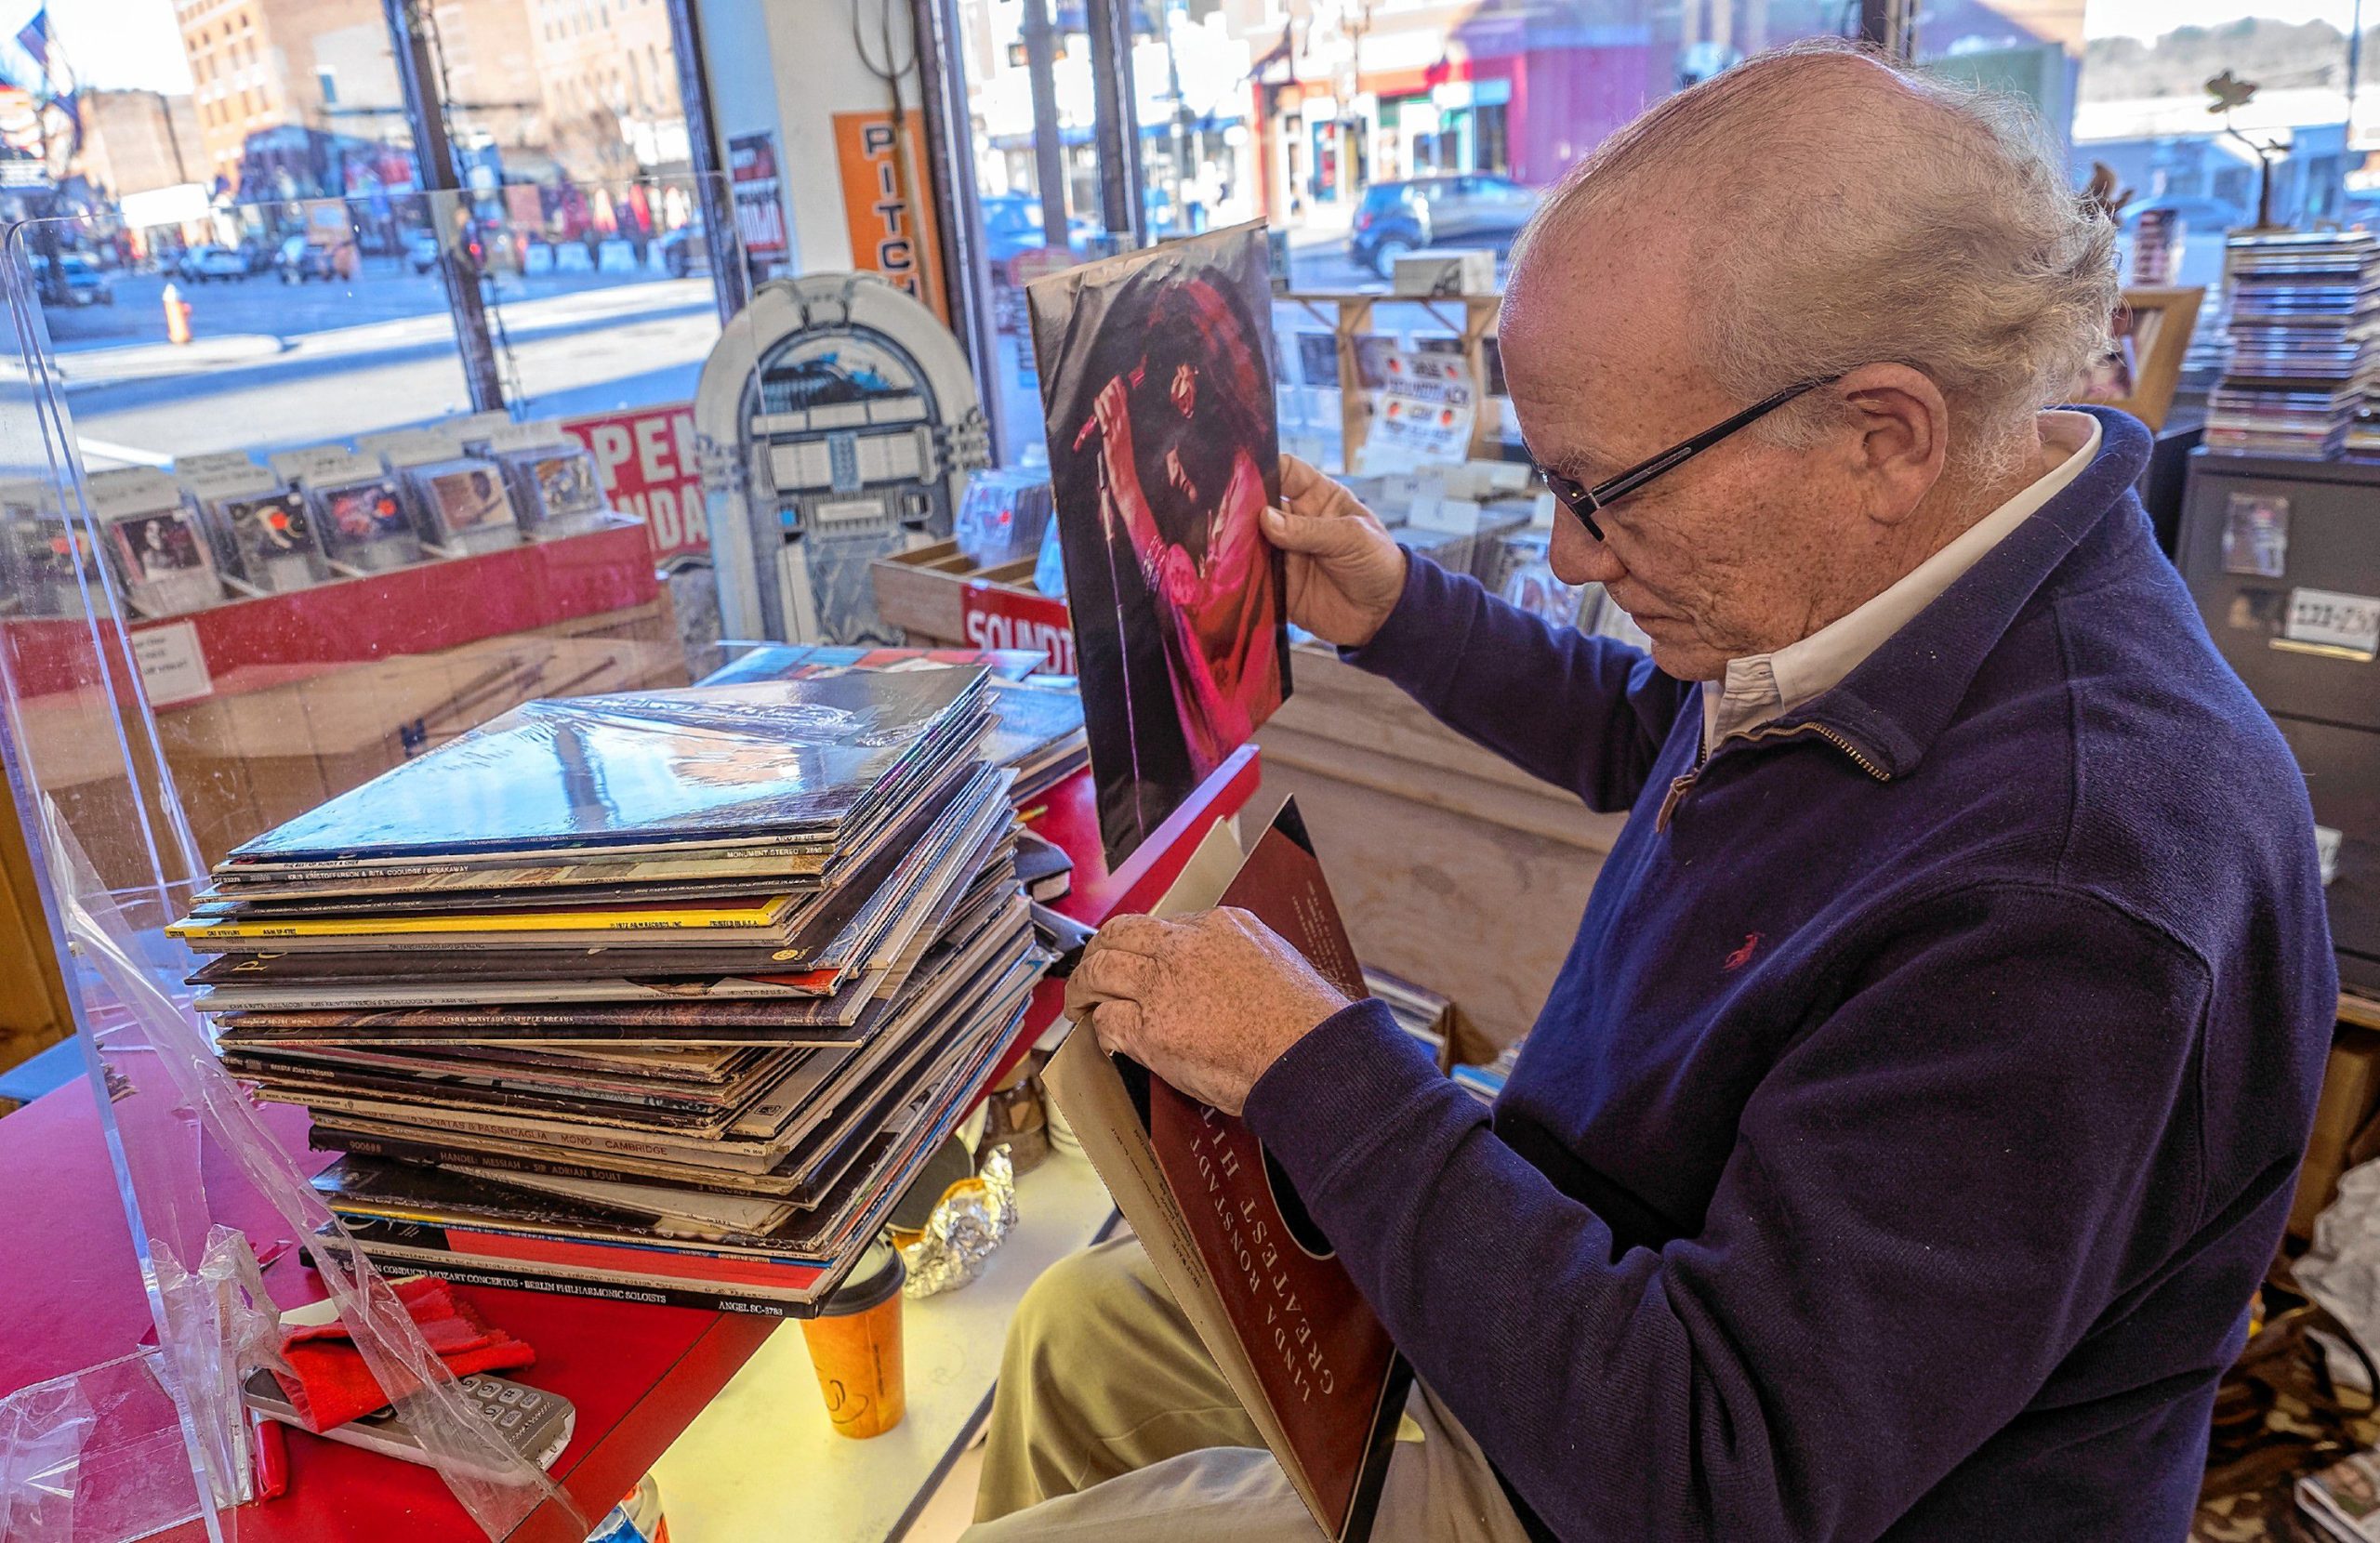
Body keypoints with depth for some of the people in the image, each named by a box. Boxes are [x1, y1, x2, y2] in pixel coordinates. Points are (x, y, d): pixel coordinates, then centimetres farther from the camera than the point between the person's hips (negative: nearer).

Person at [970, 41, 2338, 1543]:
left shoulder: (2072, 907, -38)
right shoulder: (1857, 580, -8)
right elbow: (1644, 731, 16)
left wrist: (1310, 1062, -30)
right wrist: (1393, 611, 5)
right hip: (1585, 1283, 8)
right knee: (1082, 1329, 16)